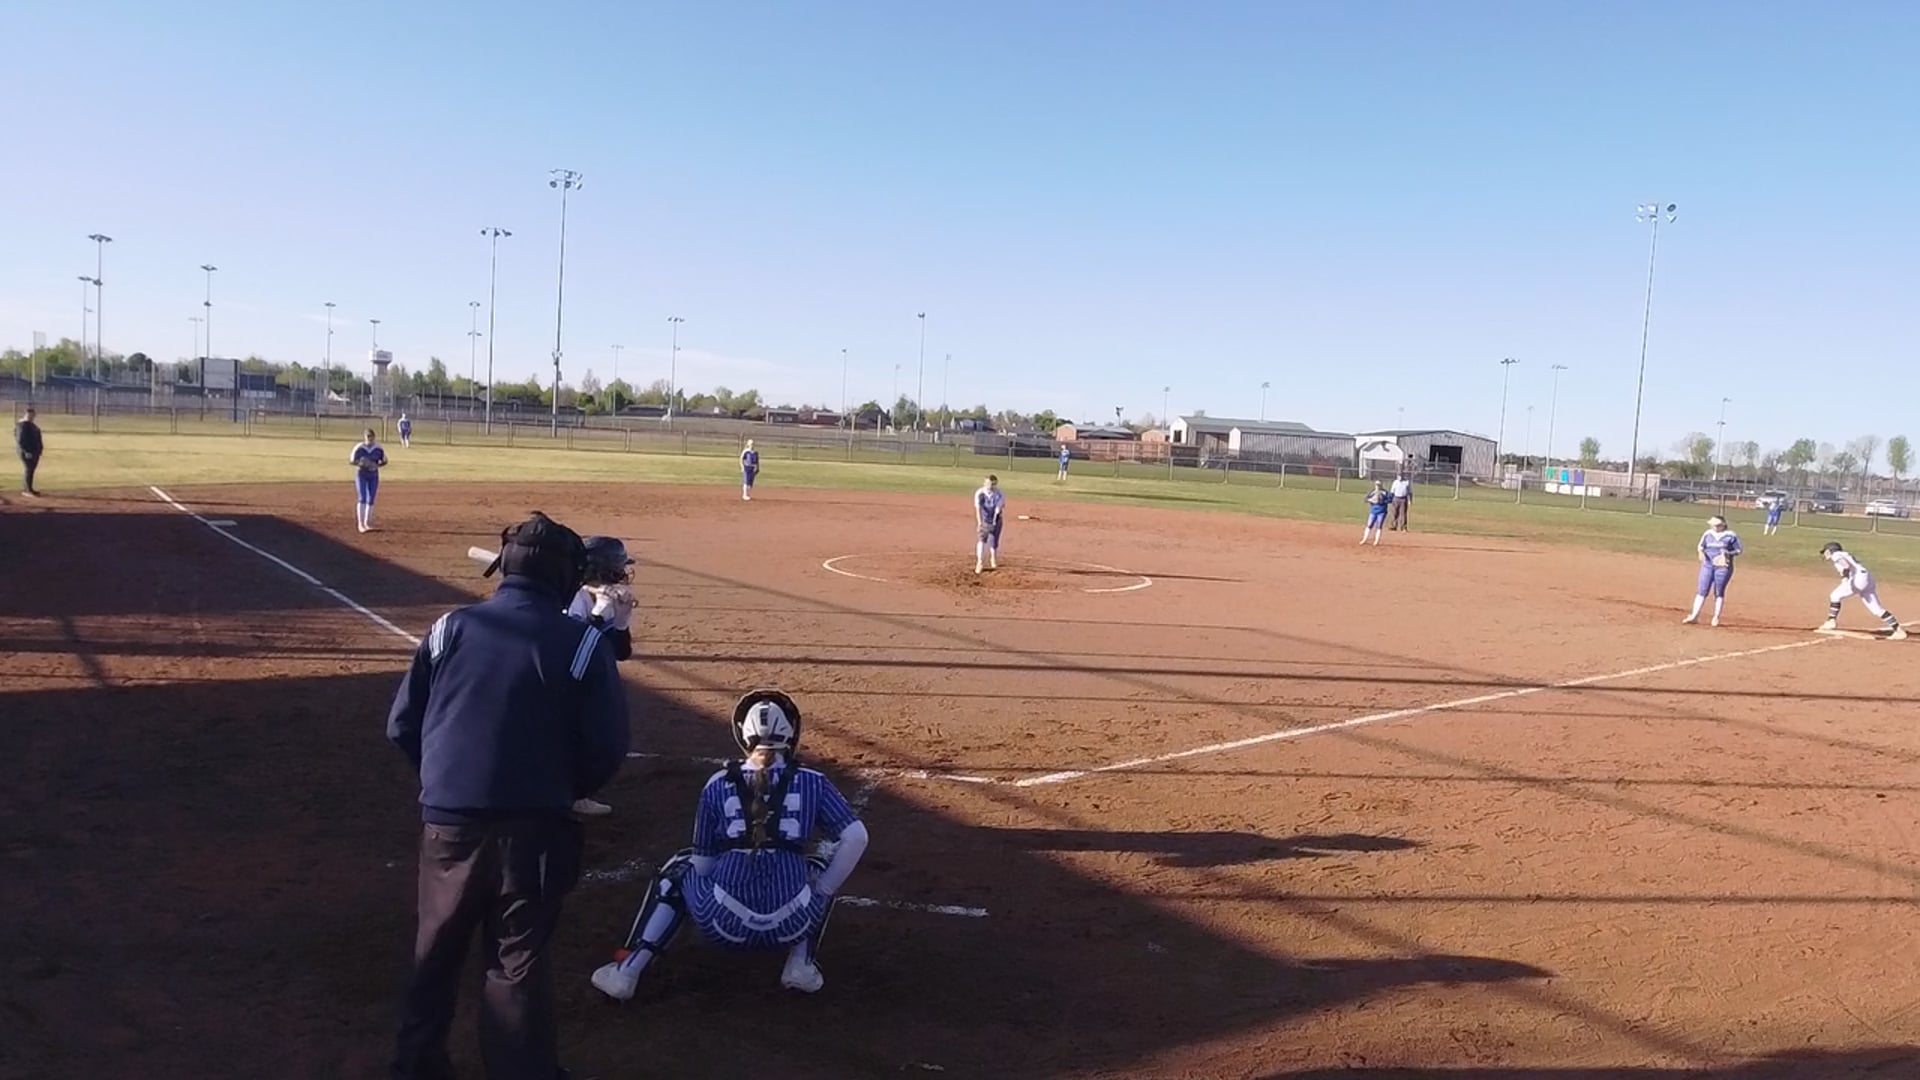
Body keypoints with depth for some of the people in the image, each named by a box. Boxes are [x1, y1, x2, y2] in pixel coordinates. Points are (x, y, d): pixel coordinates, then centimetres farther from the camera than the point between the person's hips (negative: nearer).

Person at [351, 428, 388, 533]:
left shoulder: (378, 448, -2)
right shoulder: (359, 447, -9)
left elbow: (384, 461, 7)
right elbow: (352, 461, -3)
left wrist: (376, 465, -13)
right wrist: (360, 463, -23)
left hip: (374, 476, 3)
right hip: (361, 475, -3)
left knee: (371, 500, 7)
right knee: (362, 498, -11)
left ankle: (367, 523, 19)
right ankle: (361, 524, -10)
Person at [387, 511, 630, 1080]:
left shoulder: (451, 627, 0)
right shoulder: (583, 642, -9)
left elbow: (402, 725, 3)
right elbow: (608, 747, -8)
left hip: (448, 821, 3)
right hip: (532, 827, -3)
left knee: (437, 949, 22)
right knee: (519, 959, 10)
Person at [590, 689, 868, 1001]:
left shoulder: (718, 784, 8)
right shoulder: (811, 783, 6)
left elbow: (702, 864, 12)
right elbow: (856, 837, -1)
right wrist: (823, 893, 9)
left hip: (725, 924, 0)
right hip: (793, 925, 0)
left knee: (679, 870, 31)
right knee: (825, 860, 30)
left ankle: (626, 970, 15)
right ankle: (802, 963, 15)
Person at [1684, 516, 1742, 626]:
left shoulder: (1731, 536, -5)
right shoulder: (1707, 534, 5)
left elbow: (1738, 550, 0)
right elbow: (1701, 546, 17)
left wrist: (1727, 553, -17)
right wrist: (1701, 552, -5)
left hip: (1723, 567, -3)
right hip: (1707, 565, 3)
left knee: (1719, 592, 3)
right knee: (1702, 590, -1)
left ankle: (1716, 617, 14)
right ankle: (1694, 616, -2)